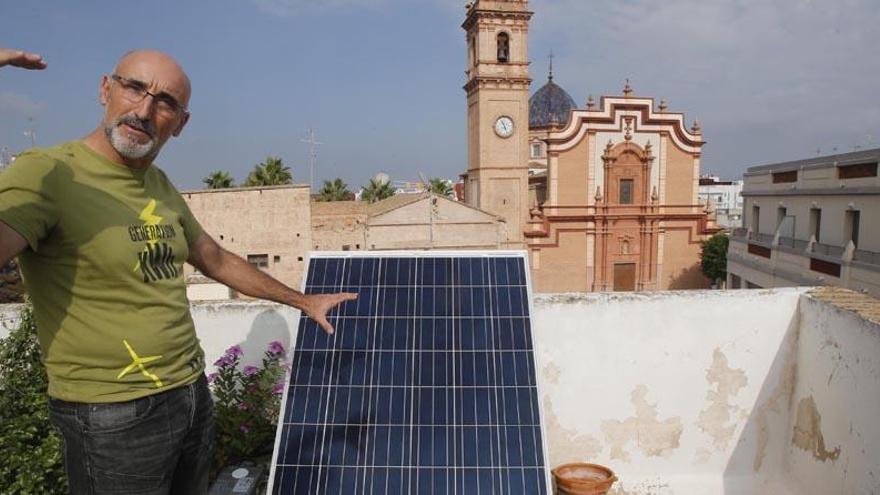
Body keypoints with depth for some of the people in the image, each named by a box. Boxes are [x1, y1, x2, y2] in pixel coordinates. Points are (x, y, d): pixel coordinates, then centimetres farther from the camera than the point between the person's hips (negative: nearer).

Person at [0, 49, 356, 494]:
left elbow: (216, 260, 17)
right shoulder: (45, 174, -17)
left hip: (193, 394, 7)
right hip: (113, 418, -7)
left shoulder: (159, 185, 6)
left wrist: (302, 300, 22)